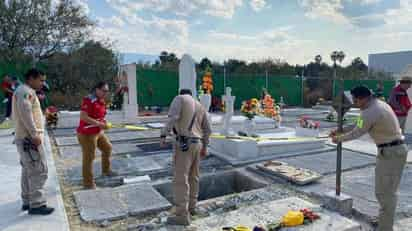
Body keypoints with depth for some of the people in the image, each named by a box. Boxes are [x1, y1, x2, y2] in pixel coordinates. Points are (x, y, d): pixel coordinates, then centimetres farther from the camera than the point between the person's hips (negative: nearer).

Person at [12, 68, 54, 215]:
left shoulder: (25, 92, 19)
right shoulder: (25, 91, -13)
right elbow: (25, 113, -25)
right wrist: (34, 135, -26)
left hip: (26, 138, 11)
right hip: (29, 138, -11)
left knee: (28, 171, 16)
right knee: (39, 171, -8)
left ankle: (27, 201, 25)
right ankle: (36, 205, -4)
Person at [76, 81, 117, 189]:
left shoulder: (102, 101, 8)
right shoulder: (88, 100, -20)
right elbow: (83, 117, -28)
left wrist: (104, 123, 1)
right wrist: (99, 124, -26)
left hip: (99, 132, 9)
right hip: (87, 133, -9)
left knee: (107, 147, 20)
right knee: (89, 158, -1)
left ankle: (106, 170, 41)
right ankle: (88, 183, 12)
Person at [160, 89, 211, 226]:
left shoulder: (179, 99, 1)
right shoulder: (200, 106, 20)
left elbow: (172, 118, -17)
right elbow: (207, 129, 20)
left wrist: (163, 135, -19)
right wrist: (204, 147, 29)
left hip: (184, 144, -7)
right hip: (197, 143, 8)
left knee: (180, 179, -5)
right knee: (193, 176, 18)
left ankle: (182, 215, -3)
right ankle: (191, 206, 30)